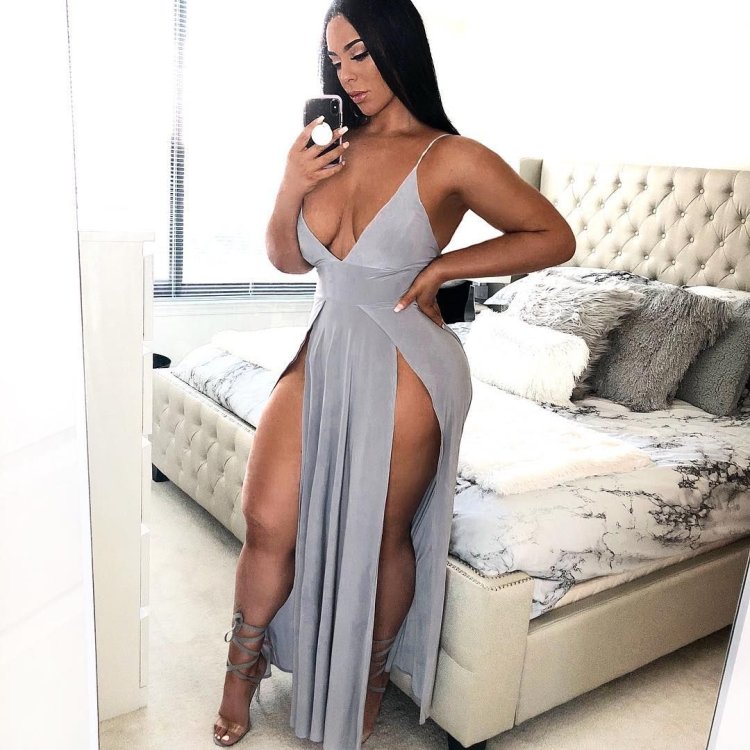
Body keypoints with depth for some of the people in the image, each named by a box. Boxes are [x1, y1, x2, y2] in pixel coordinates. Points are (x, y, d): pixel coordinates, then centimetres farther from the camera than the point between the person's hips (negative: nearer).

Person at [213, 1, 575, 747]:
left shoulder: (451, 158, -10)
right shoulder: (330, 148, 5)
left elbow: (554, 237, -5)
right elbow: (288, 260, 11)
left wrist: (444, 266, -11)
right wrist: (289, 190, -7)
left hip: (402, 370, -4)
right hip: (321, 355, 5)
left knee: (382, 538, 11)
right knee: (268, 524, 7)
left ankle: (371, 682, 40)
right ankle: (243, 665, 36)